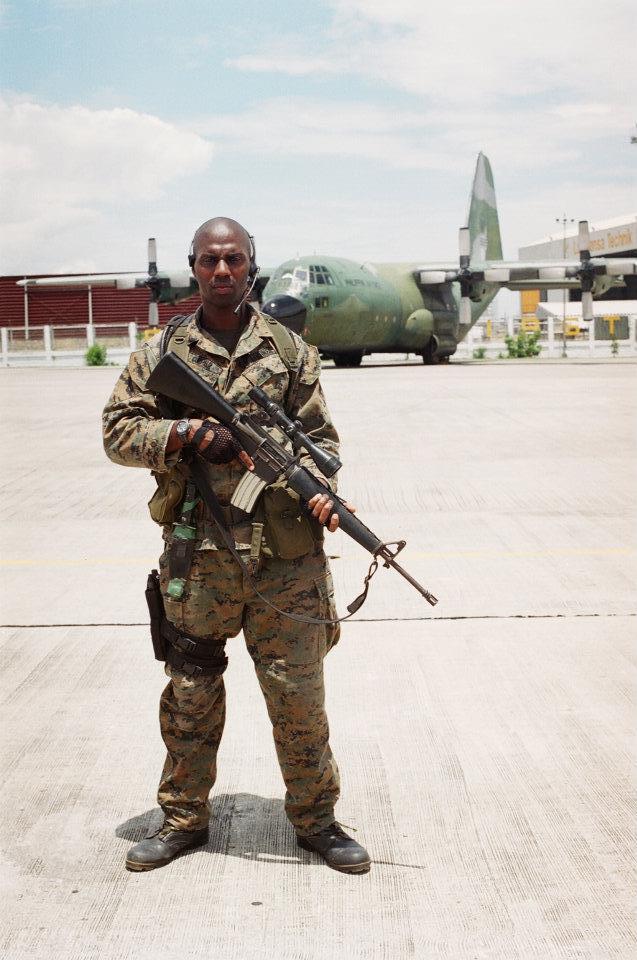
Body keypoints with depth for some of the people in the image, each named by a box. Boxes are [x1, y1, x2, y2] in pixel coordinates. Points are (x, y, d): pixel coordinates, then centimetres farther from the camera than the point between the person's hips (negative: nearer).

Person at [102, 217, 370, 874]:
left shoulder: (289, 350, 7)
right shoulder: (160, 353, 6)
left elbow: (320, 436, 7)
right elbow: (118, 432, 3)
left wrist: (319, 490, -13)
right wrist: (187, 433, -13)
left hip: (284, 556, 0)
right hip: (196, 557, 1)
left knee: (299, 694, 6)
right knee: (190, 692, 13)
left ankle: (315, 819, 23)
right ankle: (183, 819, 29)